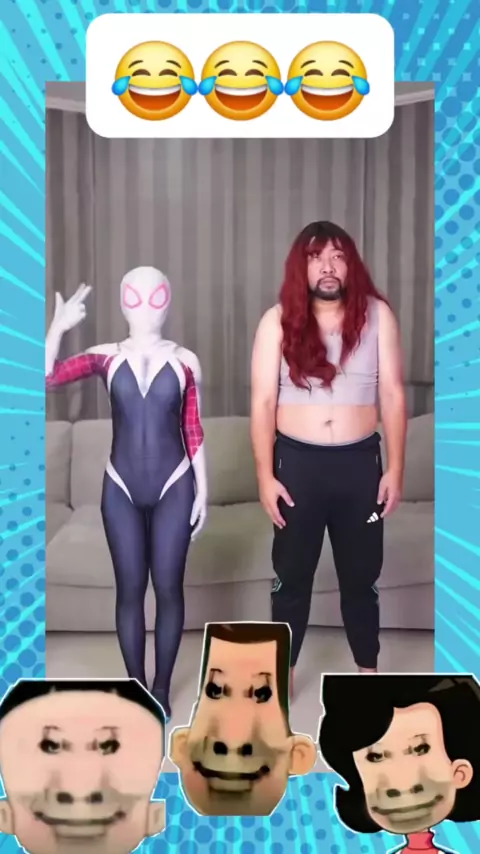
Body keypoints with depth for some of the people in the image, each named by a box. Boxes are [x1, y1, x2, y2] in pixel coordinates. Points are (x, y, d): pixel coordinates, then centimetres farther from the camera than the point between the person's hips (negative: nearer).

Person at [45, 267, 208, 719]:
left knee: (168, 588, 5)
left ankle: (162, 688, 24)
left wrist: (202, 490, 2)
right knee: (130, 589, 8)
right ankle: (136, 687, 26)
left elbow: (193, 432, 3)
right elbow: (45, 377, -12)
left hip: (173, 486, 0)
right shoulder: (106, 357, 0)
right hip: (121, 488, 1)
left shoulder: (184, 361, 0)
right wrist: (58, 326, -22)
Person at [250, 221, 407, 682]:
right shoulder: (277, 321, -4)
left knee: (361, 574, 15)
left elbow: (392, 395, 0)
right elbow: (263, 402, -4)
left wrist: (395, 468, -3)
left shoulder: (377, 314, -1)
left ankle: (368, 669, 35)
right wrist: (265, 476, -8)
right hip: (297, 462, -1)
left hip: (360, 461, 1)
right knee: (292, 574, 12)